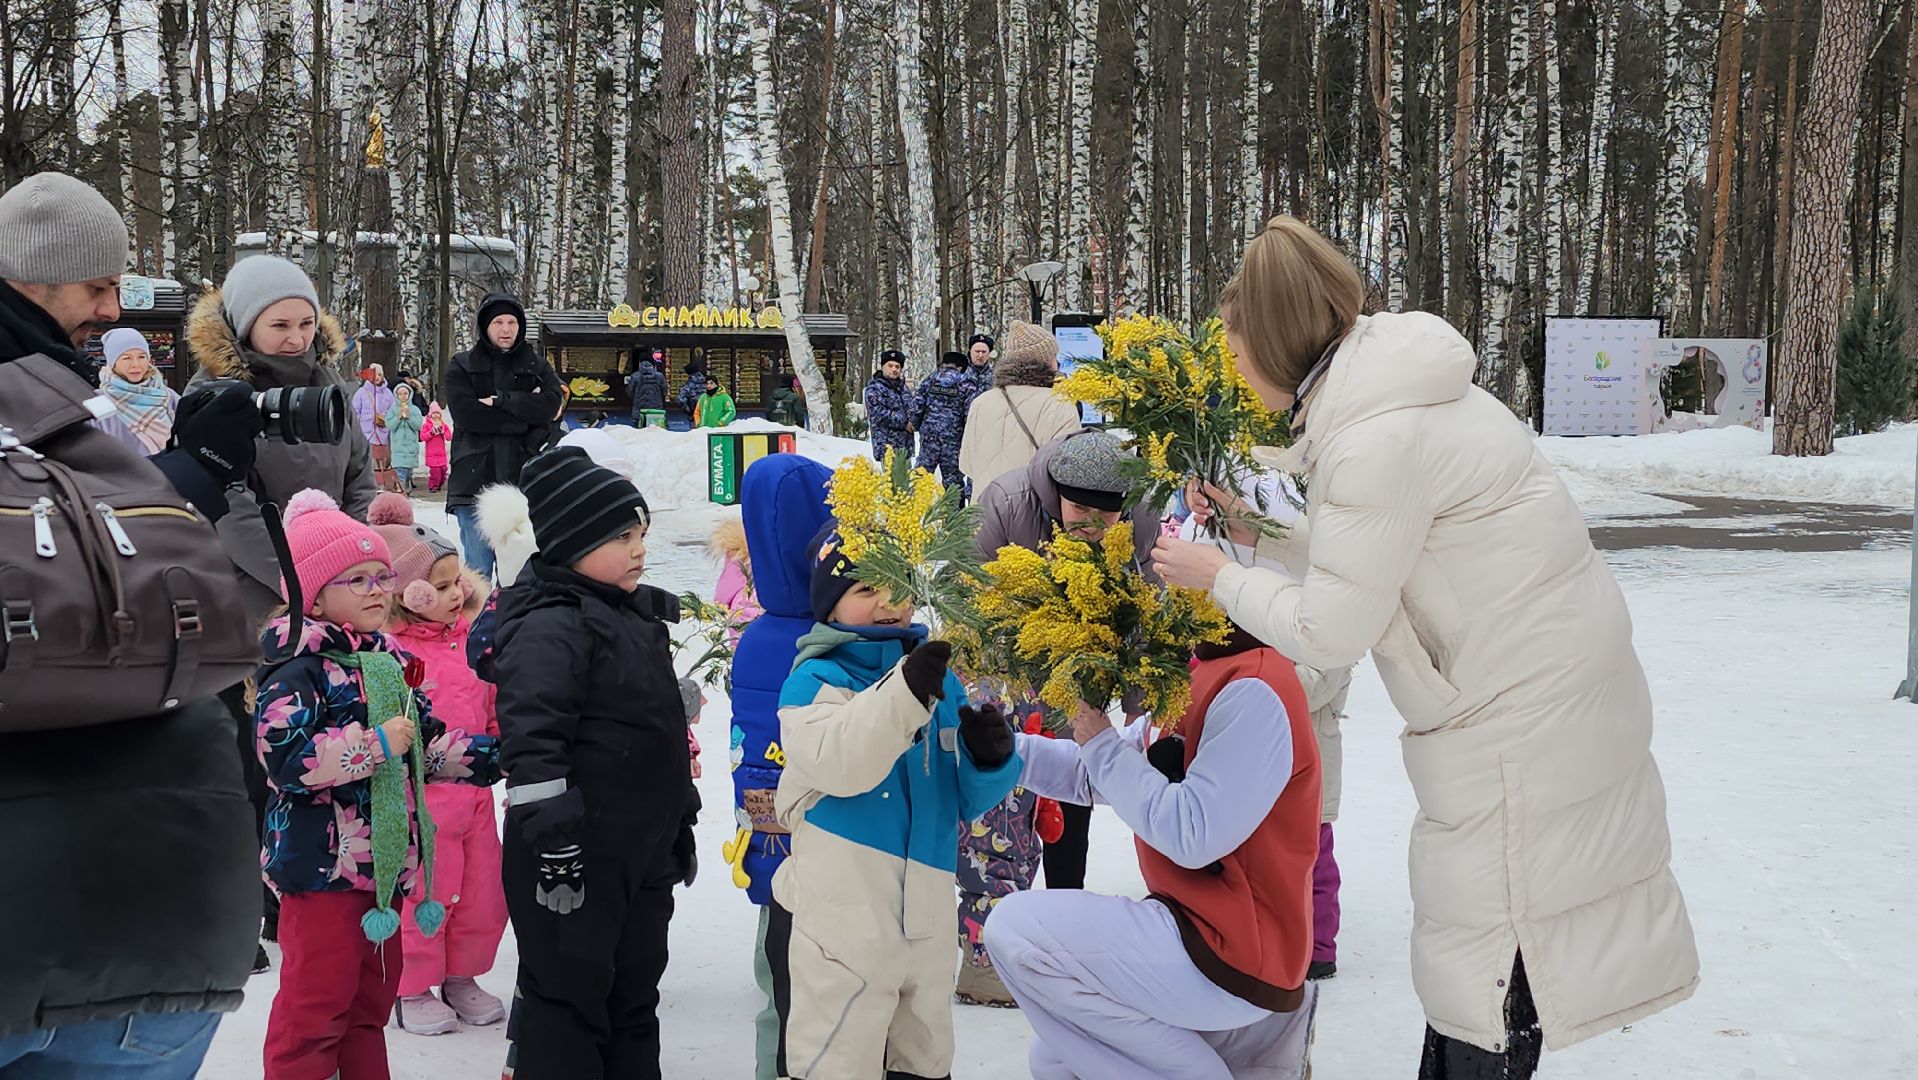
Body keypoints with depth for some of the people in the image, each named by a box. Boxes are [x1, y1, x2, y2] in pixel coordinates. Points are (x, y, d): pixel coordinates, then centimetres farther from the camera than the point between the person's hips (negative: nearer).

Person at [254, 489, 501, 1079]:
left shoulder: (389, 661, 12)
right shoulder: (300, 669, -15)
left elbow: (429, 743, 19)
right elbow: (285, 759, -27)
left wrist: (494, 755, 8)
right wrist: (375, 743, -23)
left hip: (386, 857, 8)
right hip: (322, 863, -8)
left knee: (374, 988, 17)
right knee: (318, 997, -3)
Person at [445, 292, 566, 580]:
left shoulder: (537, 366, 14)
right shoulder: (461, 367, 9)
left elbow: (552, 402, -5)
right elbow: (466, 414, -8)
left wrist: (500, 400, -10)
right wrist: (525, 418, -7)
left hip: (523, 480, 2)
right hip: (475, 478, -1)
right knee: (477, 569, -4)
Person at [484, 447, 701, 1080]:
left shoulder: (636, 615, 14)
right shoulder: (550, 625, -16)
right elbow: (534, 746, -24)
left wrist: (681, 827, 25)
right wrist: (554, 847, -26)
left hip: (645, 853, 9)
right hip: (578, 859, -9)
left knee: (636, 993, 17)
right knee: (569, 997, 0)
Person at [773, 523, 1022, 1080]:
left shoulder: (940, 679, 7)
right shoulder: (814, 680, -8)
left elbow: (966, 800, 12)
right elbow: (838, 764, -28)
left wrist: (991, 756, -10)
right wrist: (906, 691, -37)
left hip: (928, 916, 6)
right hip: (845, 918, -6)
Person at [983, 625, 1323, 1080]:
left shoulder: (1255, 693, -20)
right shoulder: (1196, 682, 12)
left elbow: (1192, 836, -26)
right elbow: (1090, 777, 14)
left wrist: (1103, 743, -15)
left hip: (1231, 952, -10)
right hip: (1203, 931, 10)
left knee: (1016, 931, -15)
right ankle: (1255, 1034, 14)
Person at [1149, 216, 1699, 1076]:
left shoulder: (1379, 437, -24)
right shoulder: (1379, 390, 7)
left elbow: (1333, 631, -19)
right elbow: (1377, 558, 15)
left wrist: (1218, 580, -6)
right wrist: (1256, 534, 13)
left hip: (1524, 728, -10)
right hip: (1542, 695, 10)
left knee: (1485, 968, 1)